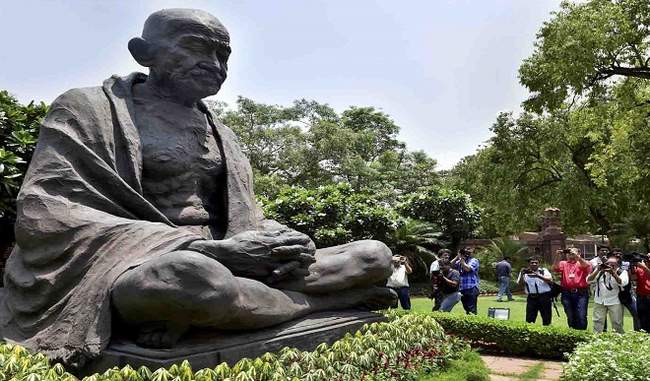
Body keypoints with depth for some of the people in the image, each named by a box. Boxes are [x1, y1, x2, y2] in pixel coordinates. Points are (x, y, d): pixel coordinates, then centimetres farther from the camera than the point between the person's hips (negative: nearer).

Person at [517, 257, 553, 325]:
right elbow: (520, 284, 1)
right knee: (529, 319, -1)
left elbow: (550, 280, -11)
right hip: (531, 297, 1)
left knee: (546, 318, 5)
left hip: (544, 297, -1)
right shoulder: (524, 272, 10)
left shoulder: (544, 271, 7)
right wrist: (522, 275, -15)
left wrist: (538, 275, -23)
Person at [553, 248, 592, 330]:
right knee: (570, 317, 8)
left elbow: (587, 266, -13)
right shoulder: (563, 263, 15)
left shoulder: (581, 263, 10)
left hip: (581, 293, -2)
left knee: (581, 317, -8)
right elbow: (556, 268, -4)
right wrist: (558, 257, -18)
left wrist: (576, 256, -25)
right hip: (566, 293, 2)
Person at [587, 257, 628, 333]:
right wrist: (597, 270, -15)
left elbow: (623, 283, -19)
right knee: (598, 322, 5)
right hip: (599, 301, 2)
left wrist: (613, 273, -30)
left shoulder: (622, 272, 1)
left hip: (615, 302, -2)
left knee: (617, 323, 0)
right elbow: (589, 280, -3)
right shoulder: (600, 271, 7)